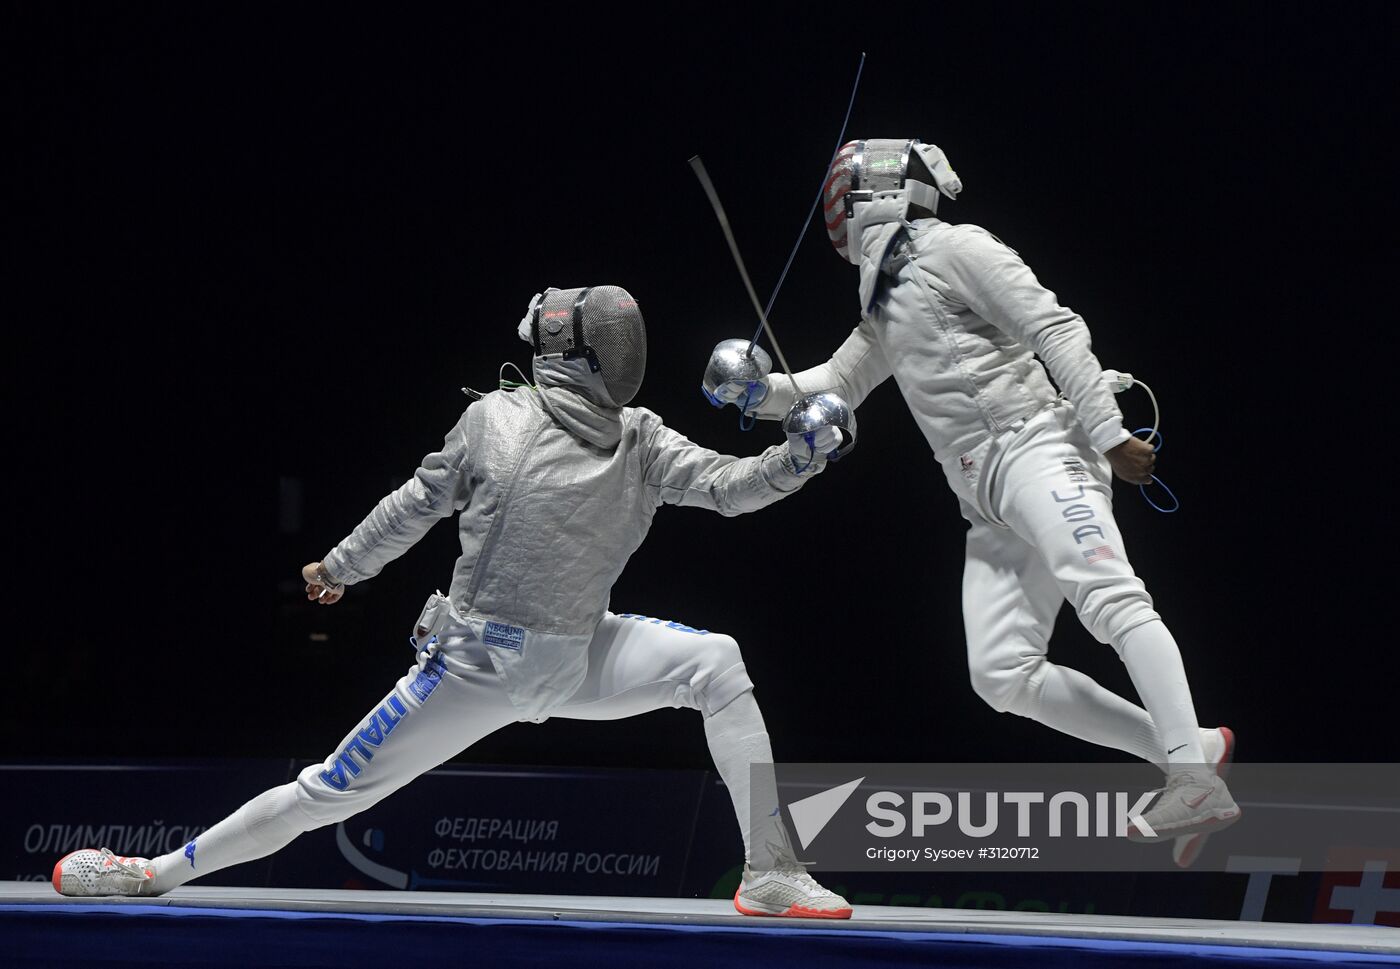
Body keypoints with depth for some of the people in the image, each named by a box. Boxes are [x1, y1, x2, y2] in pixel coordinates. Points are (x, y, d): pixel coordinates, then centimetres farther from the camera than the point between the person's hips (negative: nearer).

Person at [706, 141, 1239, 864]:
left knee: (1110, 602, -28)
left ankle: (1196, 781, -39)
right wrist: (765, 393, 11)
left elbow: (1055, 329, -9)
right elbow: (835, 384, 33)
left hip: (1034, 448, -9)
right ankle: (1188, 749, -3)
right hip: (990, 504, 9)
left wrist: (1109, 432, -18)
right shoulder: (886, 304, 25)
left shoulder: (954, 248, -1)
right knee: (1003, 677, -3)